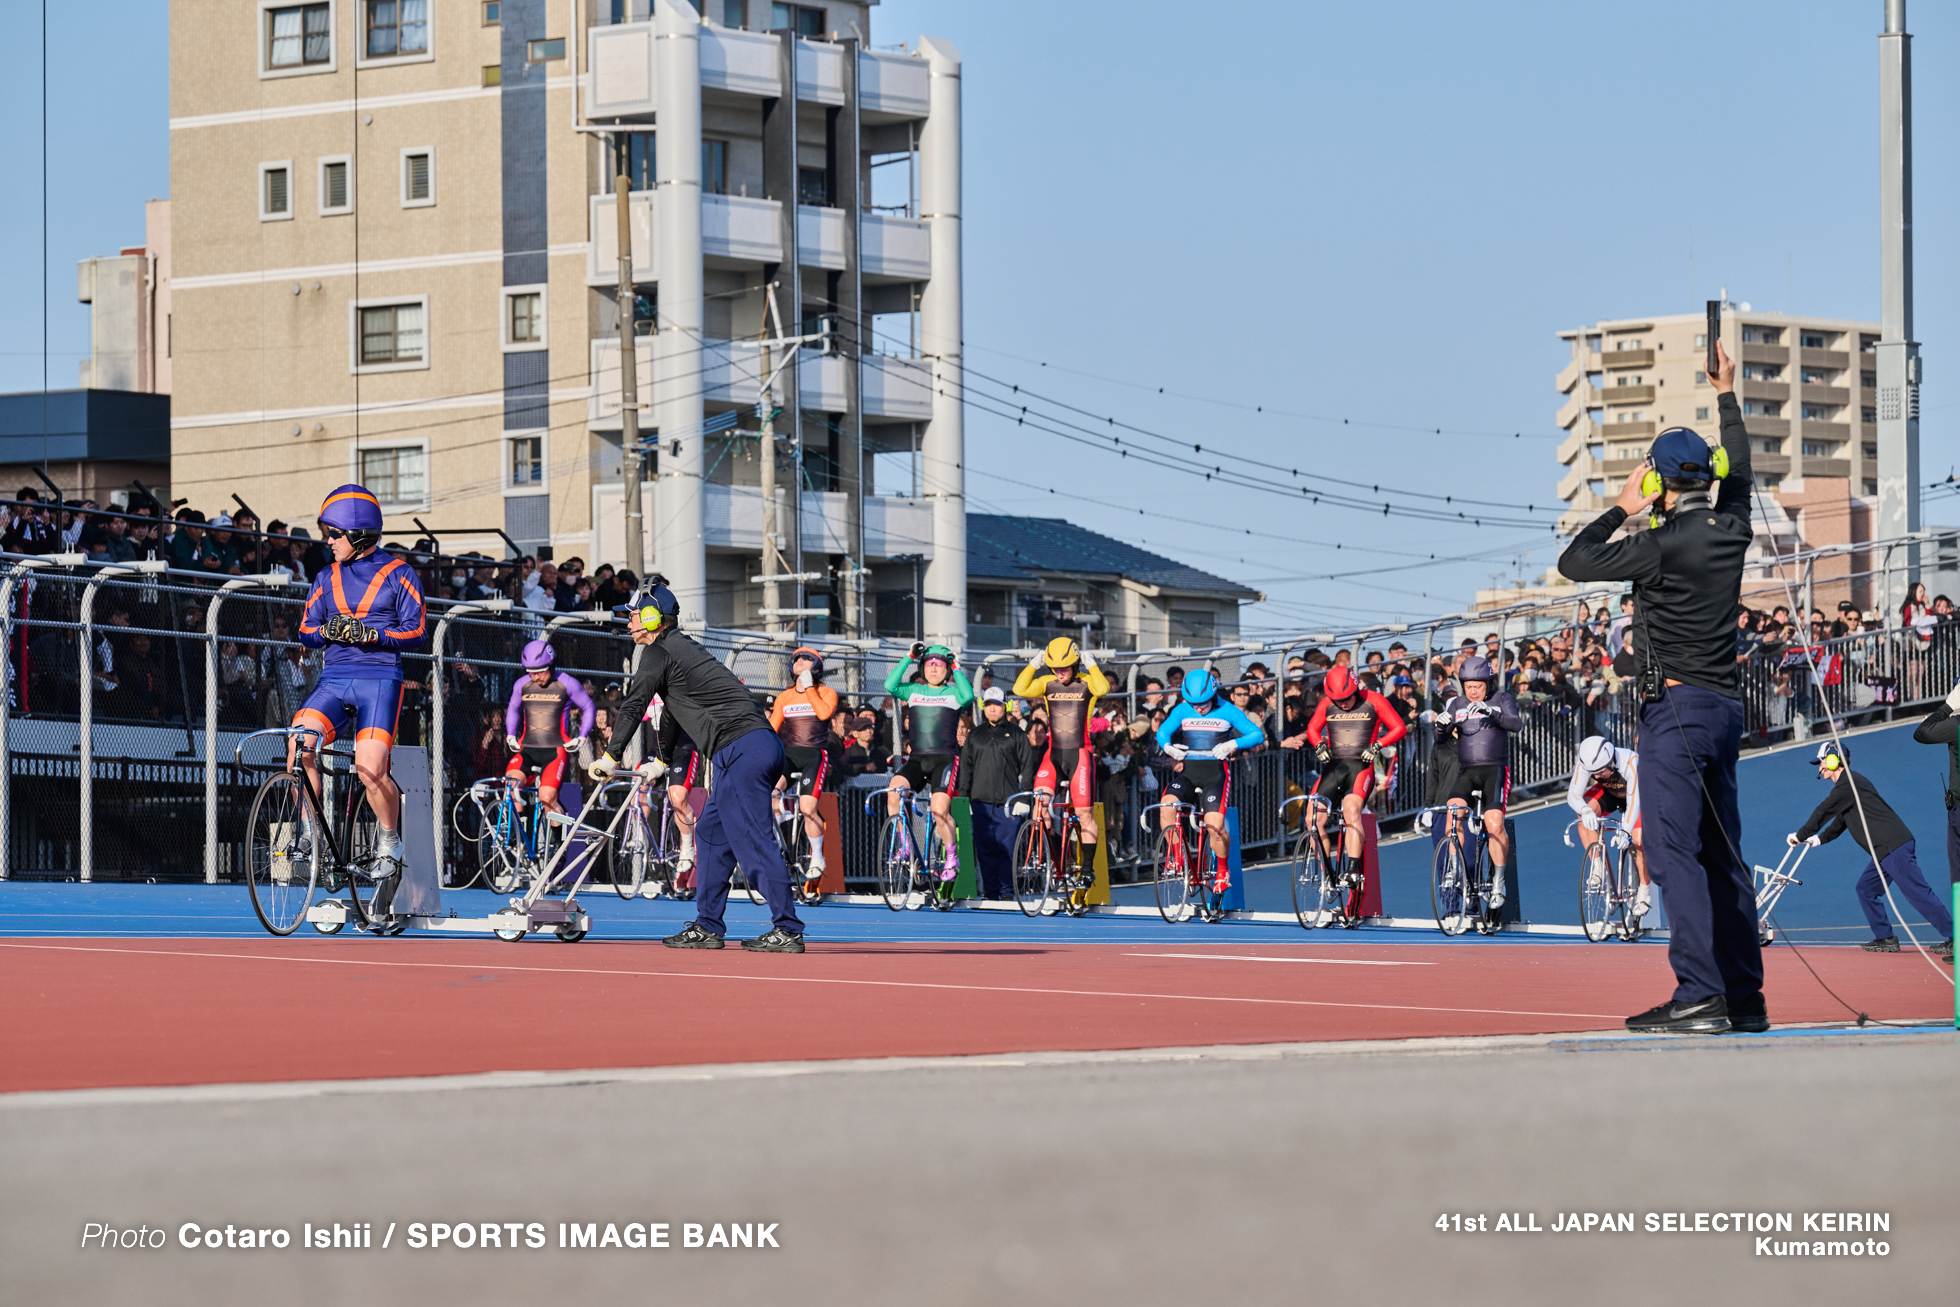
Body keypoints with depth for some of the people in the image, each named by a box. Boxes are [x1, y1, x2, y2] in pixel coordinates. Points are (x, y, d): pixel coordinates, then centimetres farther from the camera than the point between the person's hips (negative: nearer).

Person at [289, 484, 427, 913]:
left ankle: (389, 841, 4)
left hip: (380, 677, -4)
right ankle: (310, 829, -8)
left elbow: (416, 631, -2)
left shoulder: (398, 574, 4)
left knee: (370, 768, -20)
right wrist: (325, 630, -6)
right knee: (299, 744, -23)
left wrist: (369, 633, -15)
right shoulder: (327, 579, 19)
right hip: (333, 678, 4)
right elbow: (306, 631, 17)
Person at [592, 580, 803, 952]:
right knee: (711, 833, 16)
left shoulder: (659, 653, -1)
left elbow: (632, 707, 0)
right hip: (764, 744, 10)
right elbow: (672, 711, 40)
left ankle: (787, 930, -15)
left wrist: (611, 757, 10)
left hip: (741, 749, -10)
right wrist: (660, 761, 49)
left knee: (754, 841, -11)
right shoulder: (682, 648, 28)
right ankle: (707, 928, 17)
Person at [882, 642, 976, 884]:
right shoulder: (914, 691, 13)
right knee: (894, 789, -24)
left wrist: (956, 669, -7)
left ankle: (952, 857, 3)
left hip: (945, 759, -3)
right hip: (917, 759, 3)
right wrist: (909, 658, -4)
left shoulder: (953, 693, 6)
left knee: (939, 810, -20)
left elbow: (968, 696, -17)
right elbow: (890, 686, -5)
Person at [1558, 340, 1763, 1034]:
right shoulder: (1732, 530, 8)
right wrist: (1728, 397, 42)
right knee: (1723, 853, 10)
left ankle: (1700, 995, -18)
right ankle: (1745, 996, 10)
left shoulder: (1665, 544, -13)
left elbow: (1574, 562, -6)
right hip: (1724, 706, 8)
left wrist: (1622, 508, 8)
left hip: (1676, 708, -8)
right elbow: (1738, 474, 30)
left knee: (1675, 853, -11)